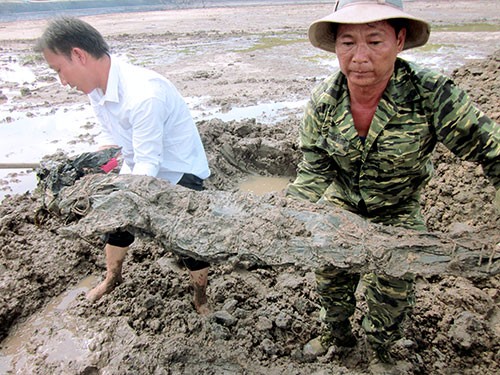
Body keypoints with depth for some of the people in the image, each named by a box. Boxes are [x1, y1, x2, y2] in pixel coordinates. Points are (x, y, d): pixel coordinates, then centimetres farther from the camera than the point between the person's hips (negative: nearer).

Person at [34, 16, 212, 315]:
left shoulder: (143, 95, -36)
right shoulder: (97, 89, -9)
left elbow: (148, 166, -34)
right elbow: (111, 136, 1)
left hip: (179, 173, -8)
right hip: (139, 170, 8)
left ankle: (201, 299, 23)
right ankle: (112, 278, 50)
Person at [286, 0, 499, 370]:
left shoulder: (433, 95, -31)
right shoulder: (324, 99, -21)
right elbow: (313, 170, -14)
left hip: (398, 215, -2)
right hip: (341, 206, 3)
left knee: (390, 295, 13)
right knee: (330, 279, 21)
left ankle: (381, 353, 48)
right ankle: (338, 333, 55)